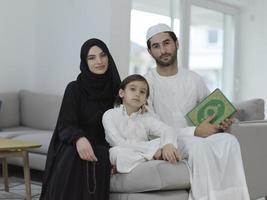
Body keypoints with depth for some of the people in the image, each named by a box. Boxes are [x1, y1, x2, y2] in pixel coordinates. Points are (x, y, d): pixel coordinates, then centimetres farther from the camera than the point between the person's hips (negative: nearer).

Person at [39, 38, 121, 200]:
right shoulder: (75, 88, -3)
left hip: (103, 149, 2)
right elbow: (65, 126, -11)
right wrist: (79, 138, -34)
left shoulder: (116, 88, 7)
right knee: (73, 159, -35)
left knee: (100, 160, -32)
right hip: (74, 147, -2)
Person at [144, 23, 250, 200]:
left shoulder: (194, 79, 11)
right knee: (198, 145, -35)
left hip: (197, 138, 4)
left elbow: (212, 111, 22)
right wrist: (195, 132, -18)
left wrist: (222, 123, -4)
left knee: (229, 141, -26)